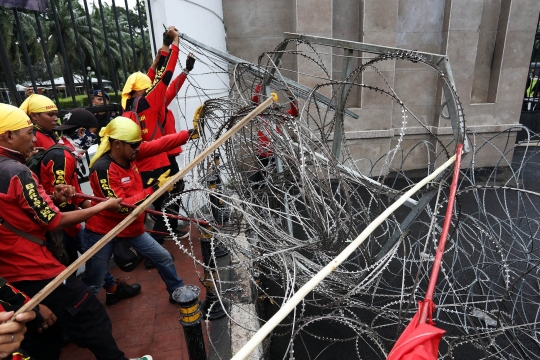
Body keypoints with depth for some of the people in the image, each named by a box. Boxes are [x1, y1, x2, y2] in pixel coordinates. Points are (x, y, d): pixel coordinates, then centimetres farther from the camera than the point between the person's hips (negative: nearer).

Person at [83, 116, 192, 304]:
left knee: (164, 257, 12)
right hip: (103, 231, -7)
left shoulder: (129, 154, -6)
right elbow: (121, 206, -29)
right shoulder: (103, 169, -26)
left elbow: (160, 144, -12)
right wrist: (153, 189, -31)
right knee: (93, 283, 9)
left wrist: (190, 133, -17)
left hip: (131, 226, 7)